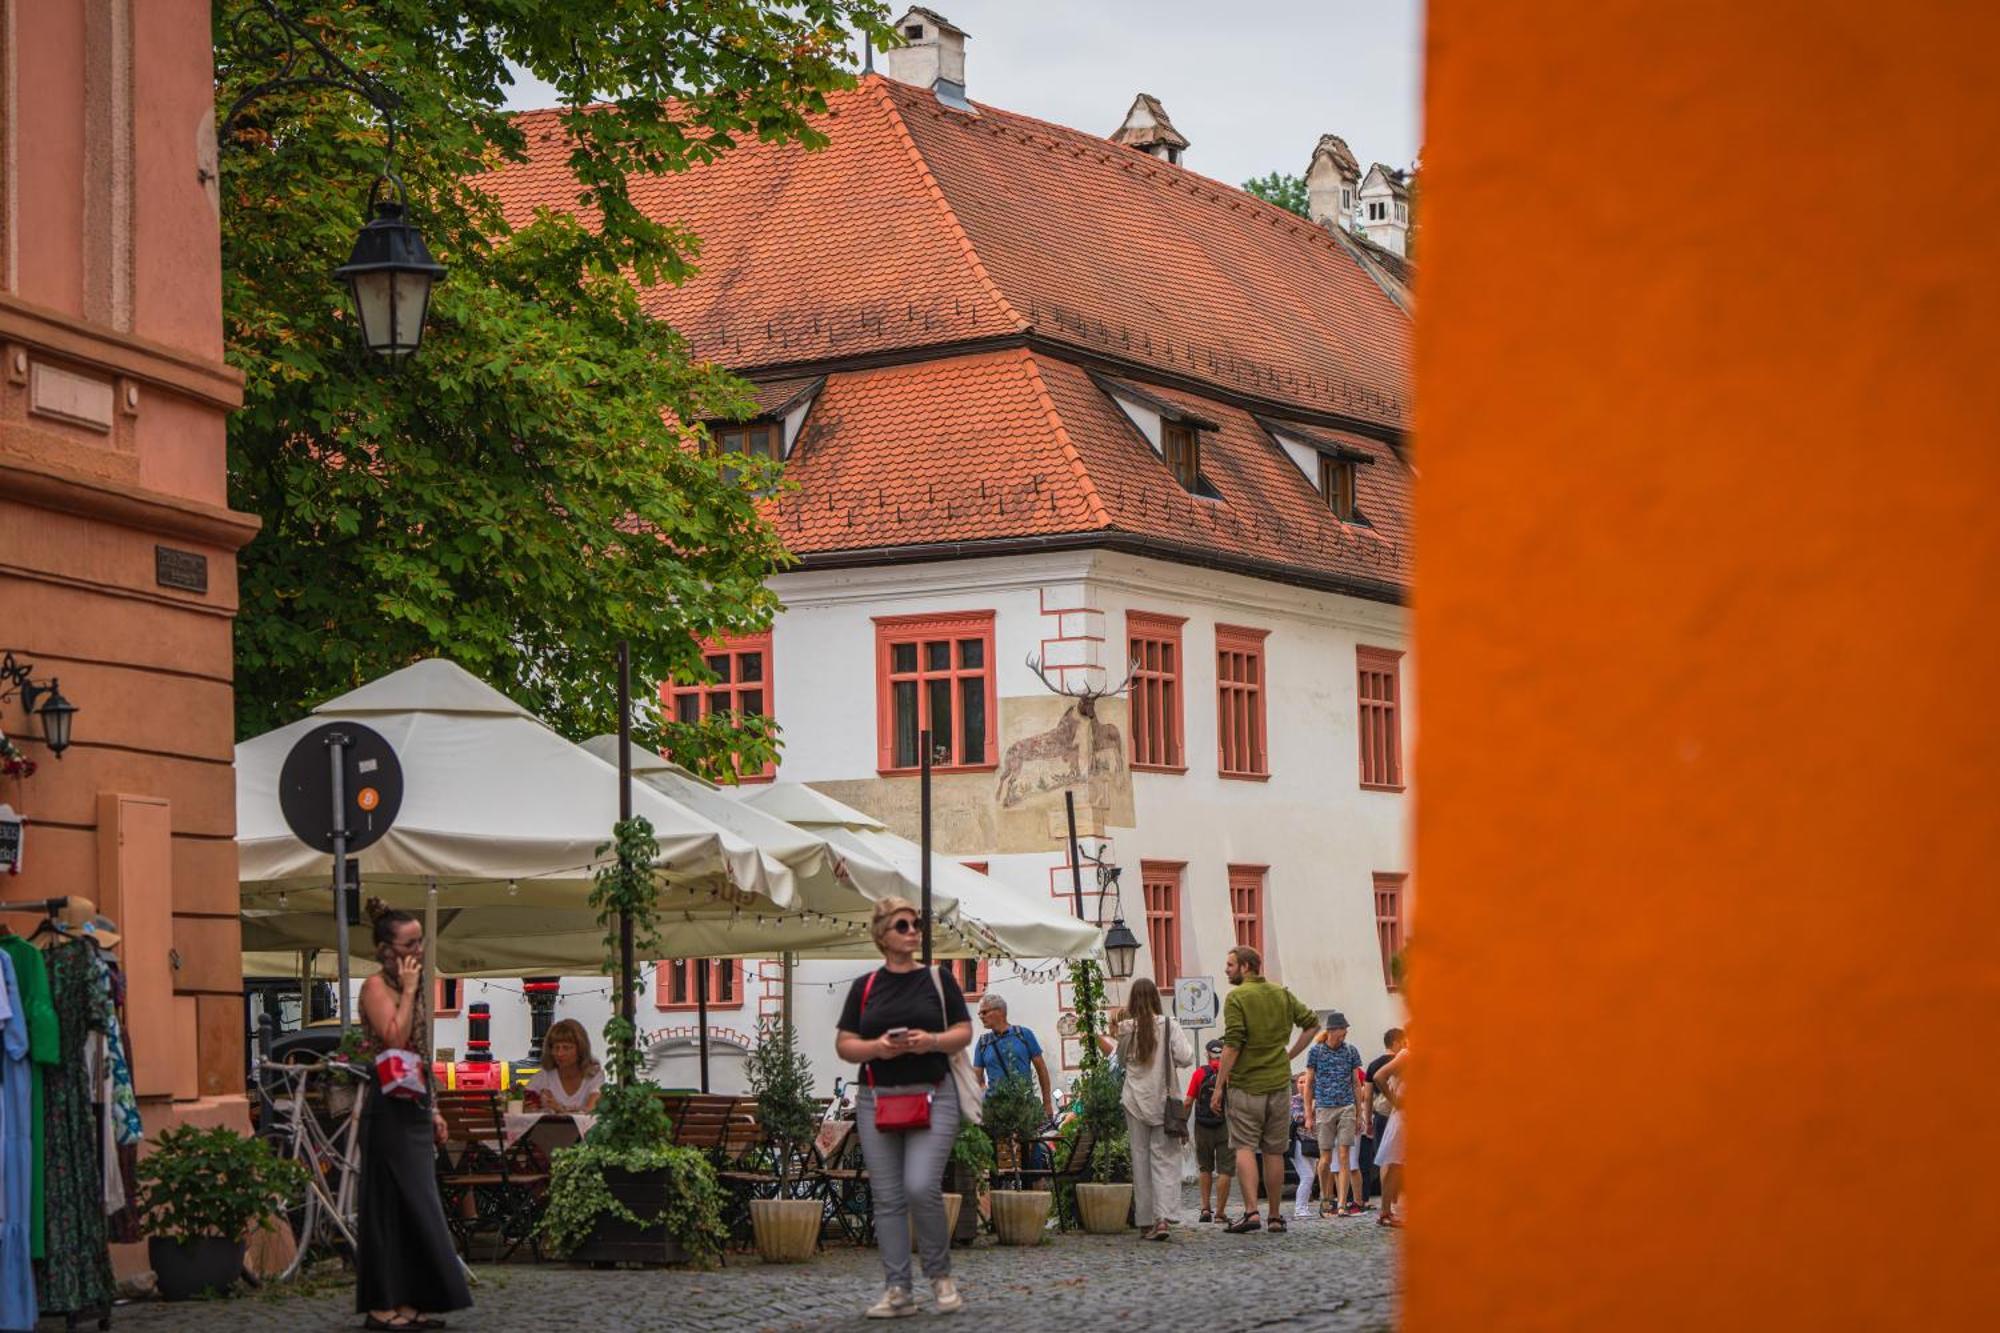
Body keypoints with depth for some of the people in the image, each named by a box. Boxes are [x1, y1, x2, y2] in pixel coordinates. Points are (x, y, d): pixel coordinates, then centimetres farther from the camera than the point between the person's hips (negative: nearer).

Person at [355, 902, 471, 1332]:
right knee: (391, 1203, -6)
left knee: (415, 1205, 9)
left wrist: (433, 1111, 18)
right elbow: (394, 1039, -24)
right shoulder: (376, 986, -9)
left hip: (415, 1106, 9)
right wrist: (408, 990, -17)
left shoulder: (410, 986, 17)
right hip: (390, 1107, -9)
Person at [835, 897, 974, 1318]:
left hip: (933, 1097, -2)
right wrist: (876, 1047, -12)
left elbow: (964, 1032, 6)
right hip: (877, 1099, 2)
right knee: (887, 1197, 1)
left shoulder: (938, 979, 7)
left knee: (922, 1187, -16)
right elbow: (844, 1044, 8)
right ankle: (897, 1290, 5)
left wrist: (932, 1041, -13)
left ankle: (940, 1274, 5)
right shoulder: (865, 987, 9)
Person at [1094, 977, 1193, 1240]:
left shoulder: (1126, 1029, -2)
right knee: (1165, 1159, -1)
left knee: (1140, 1160, 8)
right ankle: (1164, 1217, -18)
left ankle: (1145, 1223, 9)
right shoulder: (1168, 1026, -6)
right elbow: (1186, 1058, -9)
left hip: (1136, 1102, 1)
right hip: (1163, 1101, -1)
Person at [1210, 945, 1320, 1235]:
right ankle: (1276, 1216, 13)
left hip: (1245, 1084, -5)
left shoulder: (1236, 998, -9)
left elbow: (1232, 1045, -15)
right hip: (1279, 1082, 5)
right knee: (1274, 1151, 10)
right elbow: (1312, 1023, 14)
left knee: (1244, 1148, -2)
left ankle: (1251, 1211, -16)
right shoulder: (1282, 995, 9)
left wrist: (1219, 1084, -11)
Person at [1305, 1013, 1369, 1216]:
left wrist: (1359, 1114, 10)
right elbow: (1309, 1084, 6)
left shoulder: (1350, 1051, 6)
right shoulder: (1316, 1051, 1)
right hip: (1324, 1108, -1)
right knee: (1326, 1159, 1)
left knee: (1344, 1157, -7)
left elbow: (1355, 1084, 12)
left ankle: (1342, 1205, -9)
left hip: (1347, 1108, 1)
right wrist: (1309, 1115, 3)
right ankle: (1325, 1198, 22)